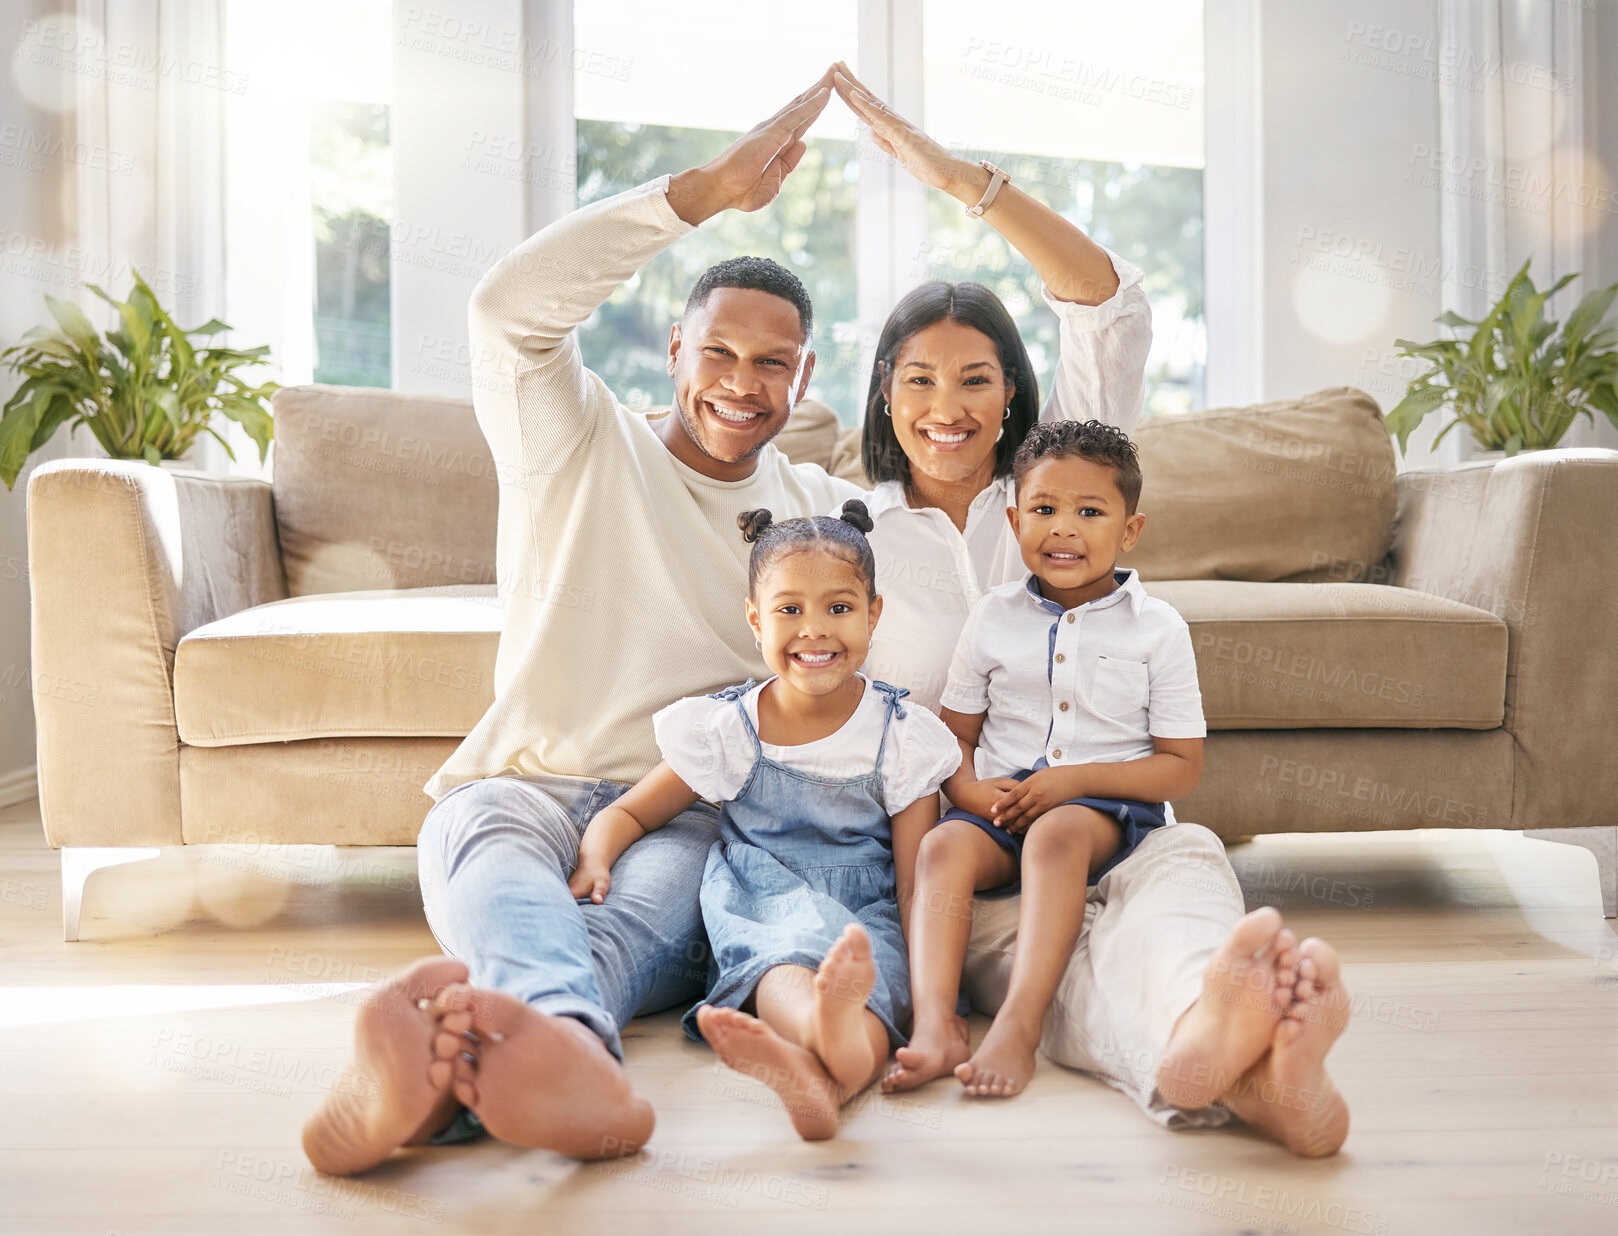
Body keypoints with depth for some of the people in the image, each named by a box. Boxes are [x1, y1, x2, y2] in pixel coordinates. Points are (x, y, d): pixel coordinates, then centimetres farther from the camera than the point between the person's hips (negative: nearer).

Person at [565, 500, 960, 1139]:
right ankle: (833, 1037, -73)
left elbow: (917, 885, 4)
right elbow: (628, 812, 14)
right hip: (756, 914, 0)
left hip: (866, 918, 1)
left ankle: (818, 1076, -71)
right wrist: (595, 862, -11)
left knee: (881, 974, -37)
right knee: (796, 939, -38)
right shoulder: (728, 730, 6)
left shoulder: (902, 736, 5)